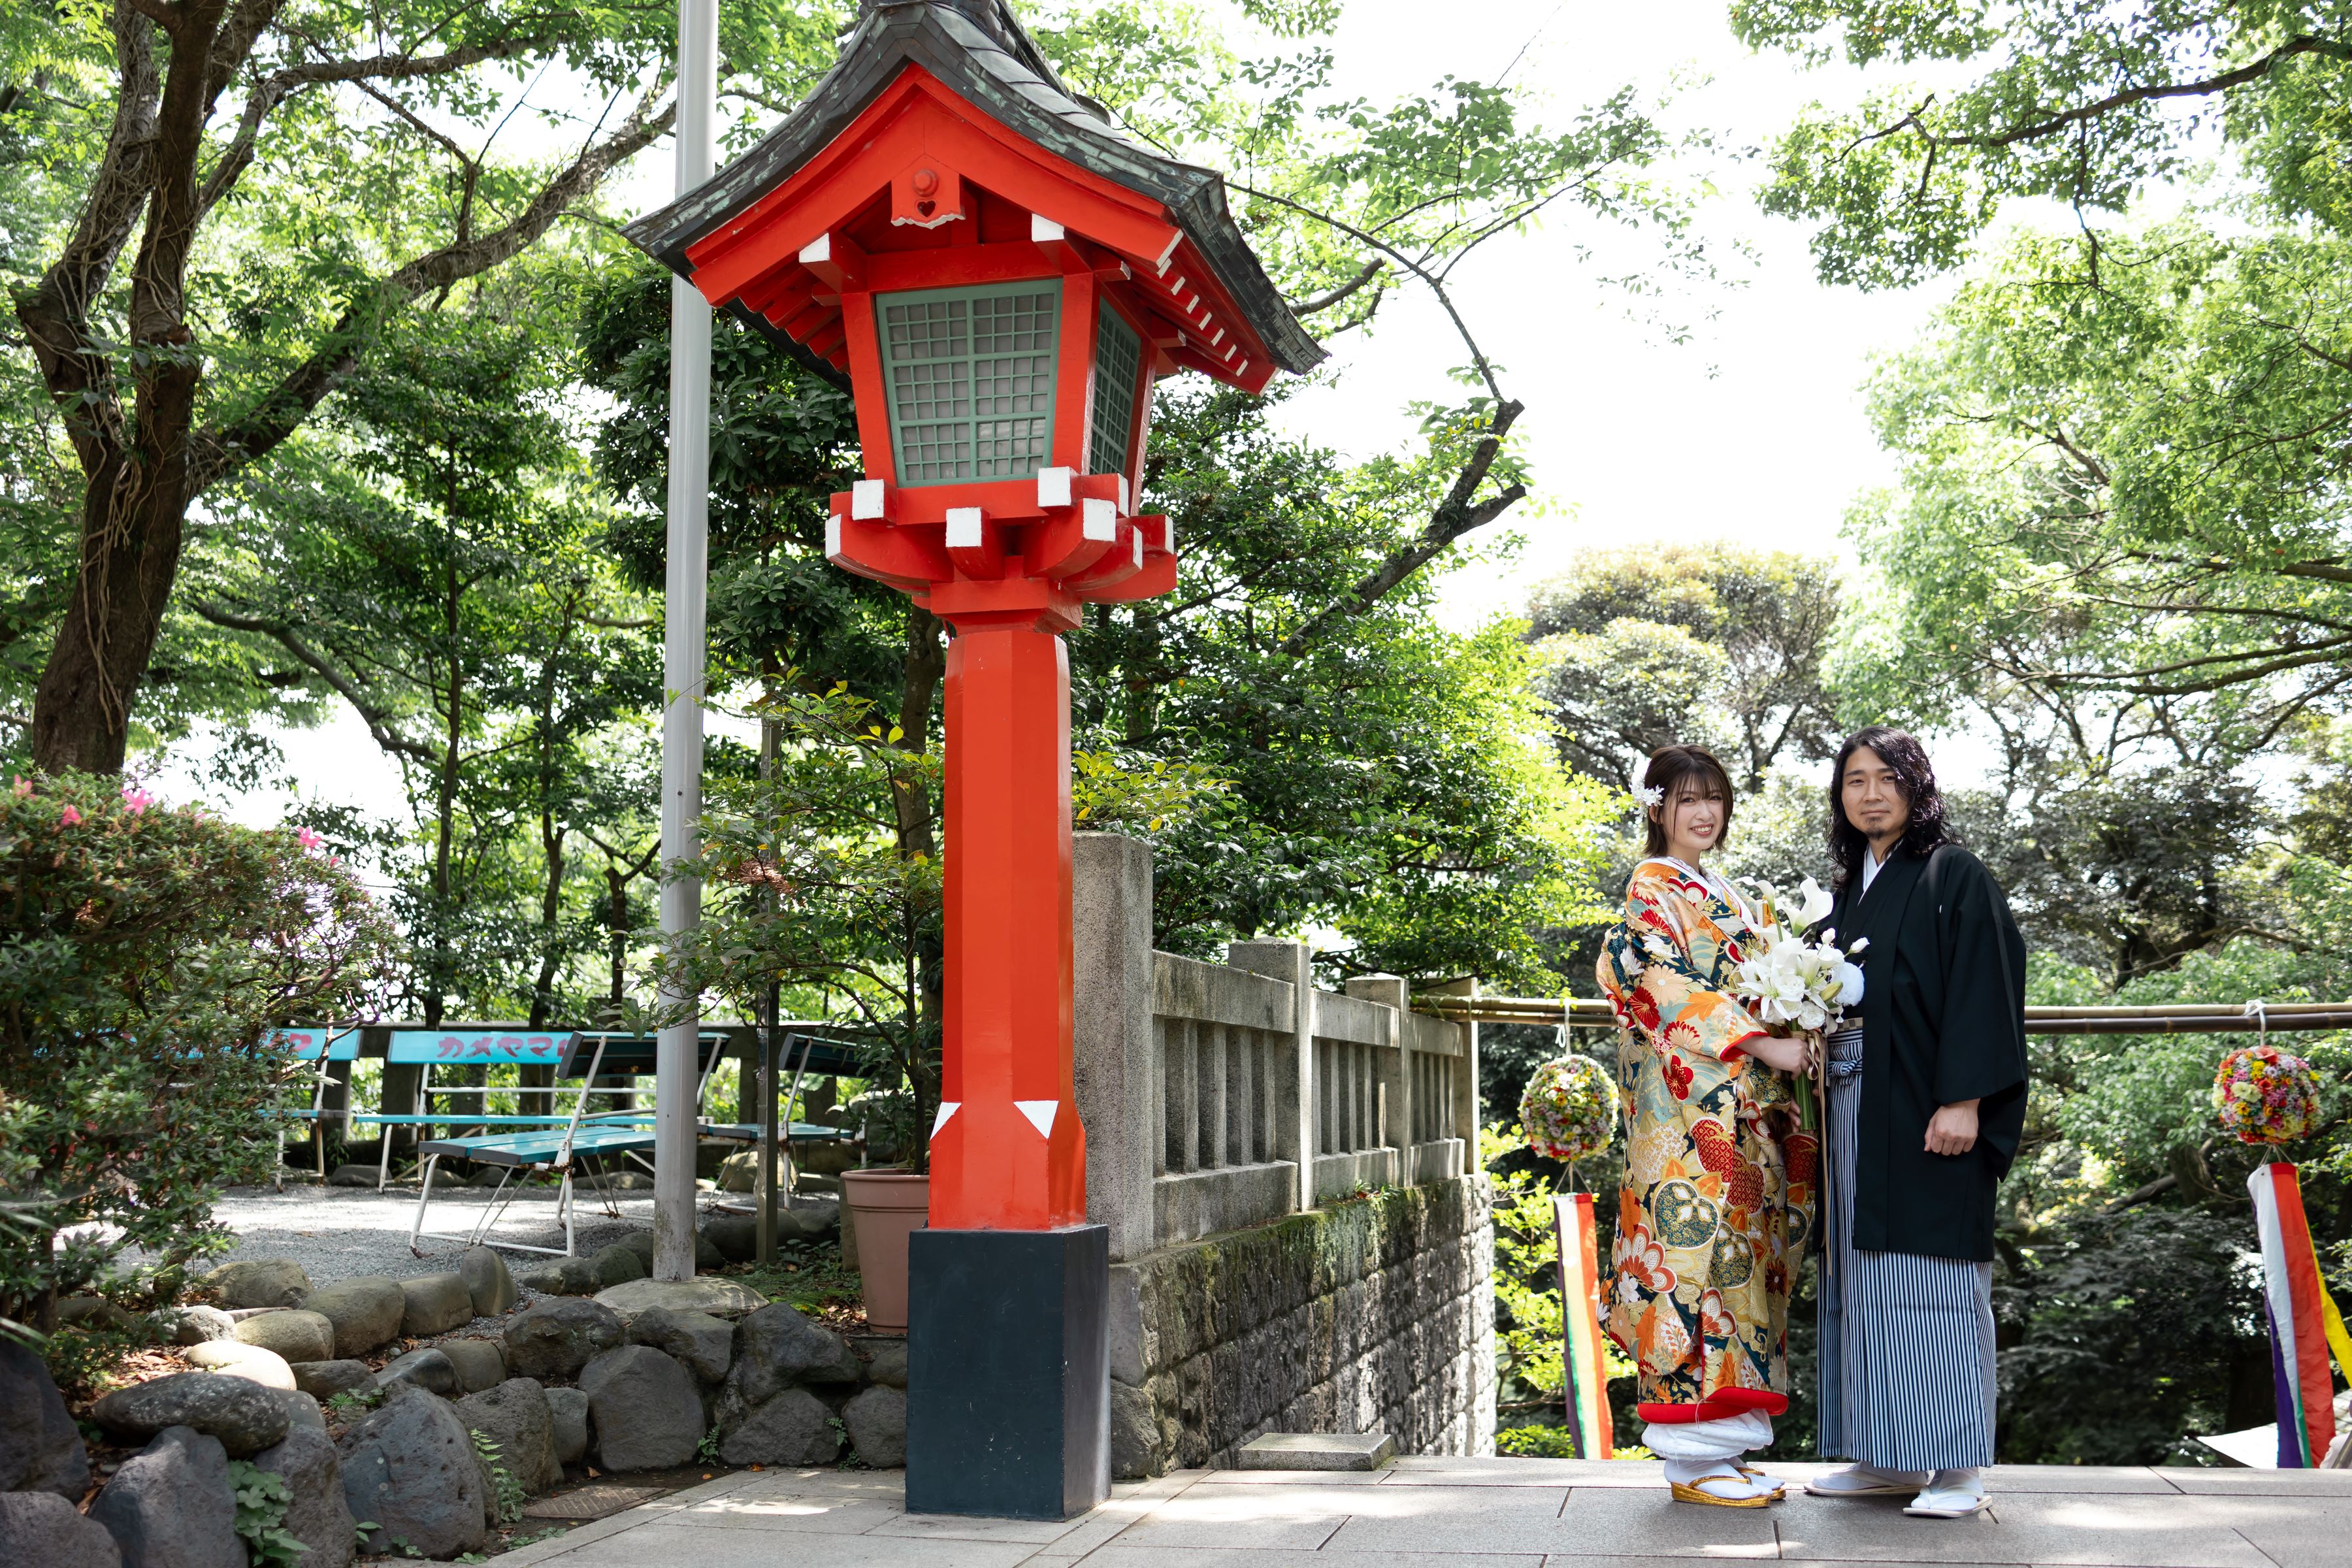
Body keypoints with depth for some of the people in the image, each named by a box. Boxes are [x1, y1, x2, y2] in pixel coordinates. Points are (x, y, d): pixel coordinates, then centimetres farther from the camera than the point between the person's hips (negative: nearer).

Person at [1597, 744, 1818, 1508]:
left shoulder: (1725, 895, 23)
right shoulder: (1653, 888, -3)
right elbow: (1668, 985, -15)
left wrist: (1798, 1033, 5)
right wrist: (1763, 1043, -20)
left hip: (1741, 1109, 9)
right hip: (1688, 1107, -9)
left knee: (1739, 1250, 6)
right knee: (1699, 1240, -11)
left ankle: (1719, 1449, 11)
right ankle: (1694, 1462, -6)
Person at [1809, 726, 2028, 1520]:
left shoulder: (1954, 877, -4)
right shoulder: (1850, 891, 18)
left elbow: (1980, 990, -12)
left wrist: (1963, 1100, -20)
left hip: (1925, 1108, -7)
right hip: (1856, 1110, 8)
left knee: (1930, 1272, -8)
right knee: (1863, 1278, 8)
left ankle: (1957, 1467, -2)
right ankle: (1885, 1457, 14)